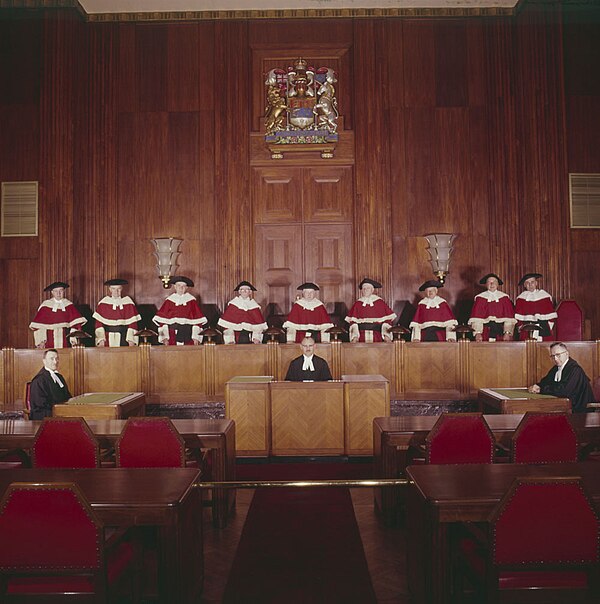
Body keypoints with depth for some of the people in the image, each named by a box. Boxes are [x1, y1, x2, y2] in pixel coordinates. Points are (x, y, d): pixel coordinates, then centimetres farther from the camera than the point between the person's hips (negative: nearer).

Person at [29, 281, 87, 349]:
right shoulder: (45, 305, 1)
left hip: (65, 340, 1)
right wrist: (41, 340, -8)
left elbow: (75, 323, -1)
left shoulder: (69, 305, 4)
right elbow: (38, 325, 0)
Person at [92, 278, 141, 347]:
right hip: (108, 338, 1)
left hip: (123, 339, -1)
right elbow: (99, 322, 4)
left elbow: (132, 322, 0)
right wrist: (101, 339, -6)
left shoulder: (128, 303, 2)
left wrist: (131, 340, -7)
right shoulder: (103, 303, 5)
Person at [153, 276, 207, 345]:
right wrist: (165, 337, -4)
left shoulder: (191, 301, 5)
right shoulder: (169, 301, 6)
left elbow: (197, 321, 3)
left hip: (188, 334, 0)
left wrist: (196, 337, -4)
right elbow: (162, 320, 4)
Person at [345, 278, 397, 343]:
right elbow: (353, 321, 4)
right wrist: (355, 336, -9)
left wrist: (386, 335, -11)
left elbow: (387, 320, 2)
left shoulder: (380, 303, 4)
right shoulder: (357, 304, 7)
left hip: (376, 337, -1)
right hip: (362, 337, 1)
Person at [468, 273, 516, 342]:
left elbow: (509, 318, 0)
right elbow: (476, 318, -4)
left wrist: (507, 333, -11)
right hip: (485, 334, -1)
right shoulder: (480, 298, 3)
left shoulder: (504, 298, 6)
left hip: (501, 334, 1)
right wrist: (477, 333, -15)